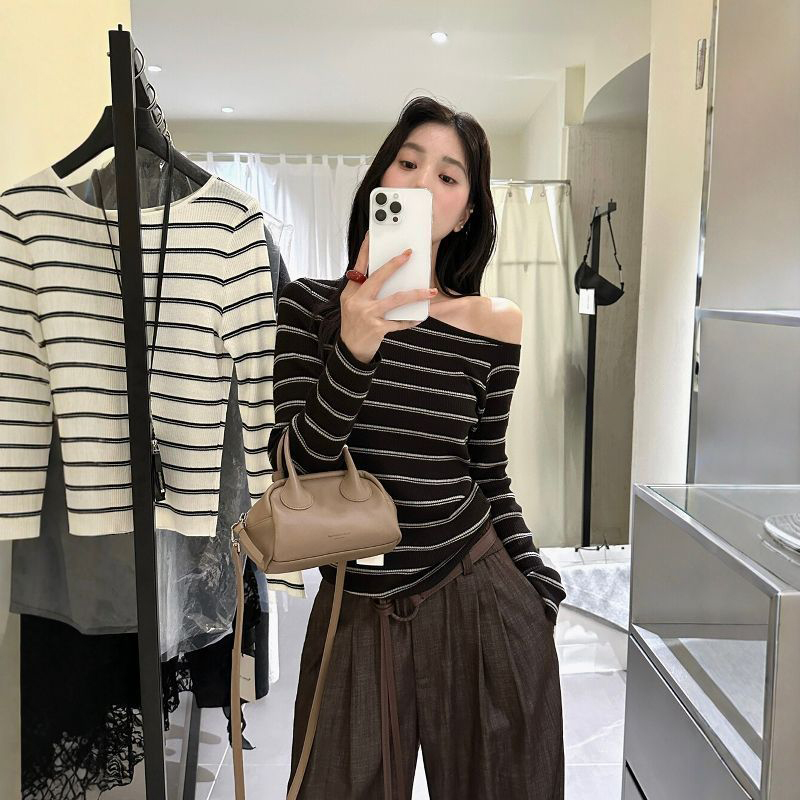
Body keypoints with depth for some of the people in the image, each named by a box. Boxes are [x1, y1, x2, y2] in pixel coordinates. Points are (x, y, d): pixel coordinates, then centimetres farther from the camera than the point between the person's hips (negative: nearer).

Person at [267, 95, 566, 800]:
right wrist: (354, 349, -27)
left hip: (480, 605, 1)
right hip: (357, 615, 0)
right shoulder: (311, 305, -5)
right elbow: (297, 467, -14)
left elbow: (489, 475, 6)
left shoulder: (494, 325, -3)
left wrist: (538, 583, 8)